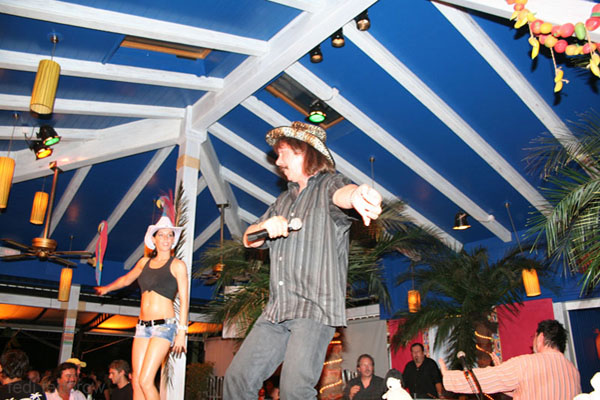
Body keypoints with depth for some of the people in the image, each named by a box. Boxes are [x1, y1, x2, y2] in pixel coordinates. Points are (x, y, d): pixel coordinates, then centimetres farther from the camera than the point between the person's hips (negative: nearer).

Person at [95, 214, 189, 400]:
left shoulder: (177, 265, -2)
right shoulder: (144, 262, 13)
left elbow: (184, 300, -6)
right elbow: (126, 279, 33)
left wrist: (182, 332, -12)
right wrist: (107, 288, 50)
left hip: (164, 326, -5)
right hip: (143, 326, 6)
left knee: (145, 381, -14)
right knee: (136, 382, 2)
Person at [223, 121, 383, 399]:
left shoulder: (327, 184, 2)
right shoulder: (284, 201, 24)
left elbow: (341, 193, -23)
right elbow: (249, 239, 21)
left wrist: (356, 195, -49)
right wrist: (267, 224, -3)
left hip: (316, 306, -7)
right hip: (277, 310, 7)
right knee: (237, 377, 5)